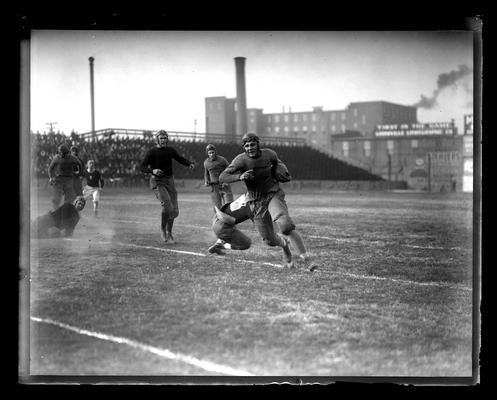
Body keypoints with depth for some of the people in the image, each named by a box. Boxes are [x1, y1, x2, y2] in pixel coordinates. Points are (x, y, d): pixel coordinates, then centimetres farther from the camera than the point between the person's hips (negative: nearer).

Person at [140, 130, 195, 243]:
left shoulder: (170, 150, 8)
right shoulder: (152, 152, -5)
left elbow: (181, 159, 20)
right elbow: (142, 167, -8)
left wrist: (190, 163, -1)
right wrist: (152, 171, -27)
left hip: (169, 180, 5)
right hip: (157, 182, -5)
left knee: (174, 210, 3)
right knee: (166, 204, -25)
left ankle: (169, 233, 24)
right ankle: (163, 230, -5)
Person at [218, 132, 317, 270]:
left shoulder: (268, 154, -7)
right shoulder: (241, 160, -15)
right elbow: (222, 177, -20)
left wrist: (280, 169, 3)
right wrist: (240, 177, -34)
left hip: (273, 195, -1)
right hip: (256, 202, 1)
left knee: (286, 226, -27)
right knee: (270, 241, 8)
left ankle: (306, 258, -22)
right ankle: (284, 243, 45)